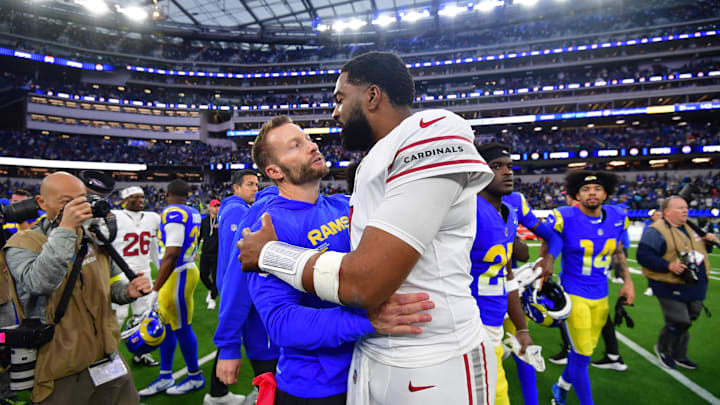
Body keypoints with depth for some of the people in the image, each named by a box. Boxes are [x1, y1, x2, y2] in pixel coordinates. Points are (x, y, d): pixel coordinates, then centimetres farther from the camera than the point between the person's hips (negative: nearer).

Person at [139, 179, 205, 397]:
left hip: (177, 275, -9)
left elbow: (171, 255, -25)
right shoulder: (192, 213, 9)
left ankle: (195, 377, 21)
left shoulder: (173, 214, -18)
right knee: (166, 326, 17)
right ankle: (165, 377, 30)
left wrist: (155, 290, -24)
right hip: (186, 268, 9)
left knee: (182, 328, 5)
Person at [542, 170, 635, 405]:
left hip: (601, 296, 5)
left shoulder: (617, 218, -1)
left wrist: (628, 281, 12)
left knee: (583, 350, 16)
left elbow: (618, 252, 16)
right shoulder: (565, 219, -17)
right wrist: (545, 282, -3)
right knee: (582, 355, -2)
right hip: (574, 295, -5)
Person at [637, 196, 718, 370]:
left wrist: (707, 240, 11)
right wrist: (668, 265, -29)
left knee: (686, 321, 16)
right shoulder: (656, 231, -15)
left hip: (694, 286, 9)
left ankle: (679, 356, 33)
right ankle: (662, 348, 21)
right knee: (679, 322, -7)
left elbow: (696, 250, 31)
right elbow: (643, 256, -22)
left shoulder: (689, 228, 14)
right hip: (671, 288, -9)